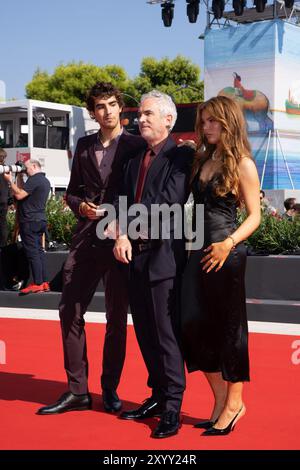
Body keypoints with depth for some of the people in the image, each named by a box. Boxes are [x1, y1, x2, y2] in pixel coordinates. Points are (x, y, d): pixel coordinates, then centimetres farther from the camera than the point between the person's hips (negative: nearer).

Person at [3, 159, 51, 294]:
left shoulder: (34, 180, -14)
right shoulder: (45, 181, 18)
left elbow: (19, 195, -19)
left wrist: (10, 180, -9)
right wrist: (19, 179, 17)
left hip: (30, 221, -10)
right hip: (40, 219, 10)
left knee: (32, 252, -8)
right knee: (39, 250, 10)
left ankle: (38, 284, -9)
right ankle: (44, 283, 11)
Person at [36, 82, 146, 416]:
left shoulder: (137, 146, 0)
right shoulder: (84, 145, 14)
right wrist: (81, 206, -2)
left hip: (119, 240, -4)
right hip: (86, 238, 4)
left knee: (117, 318, 5)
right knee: (70, 311, 1)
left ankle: (110, 389, 17)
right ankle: (77, 391, 10)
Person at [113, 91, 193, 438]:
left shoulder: (180, 156, -4)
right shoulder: (135, 161, 18)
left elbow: (169, 201, -16)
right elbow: (125, 202, 10)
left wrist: (128, 229, -13)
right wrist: (123, 236, -9)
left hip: (164, 255, -7)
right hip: (136, 255, 7)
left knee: (165, 332, -5)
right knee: (145, 331, 12)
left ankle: (172, 407, 3)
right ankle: (158, 396, 23)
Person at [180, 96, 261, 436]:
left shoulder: (242, 164, -5)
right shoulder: (201, 160, 13)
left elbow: (254, 215, -7)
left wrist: (229, 243, -21)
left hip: (226, 254, -6)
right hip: (199, 251, 6)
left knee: (229, 327, 2)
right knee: (194, 323, 2)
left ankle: (233, 404, 15)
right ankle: (221, 400, 15)